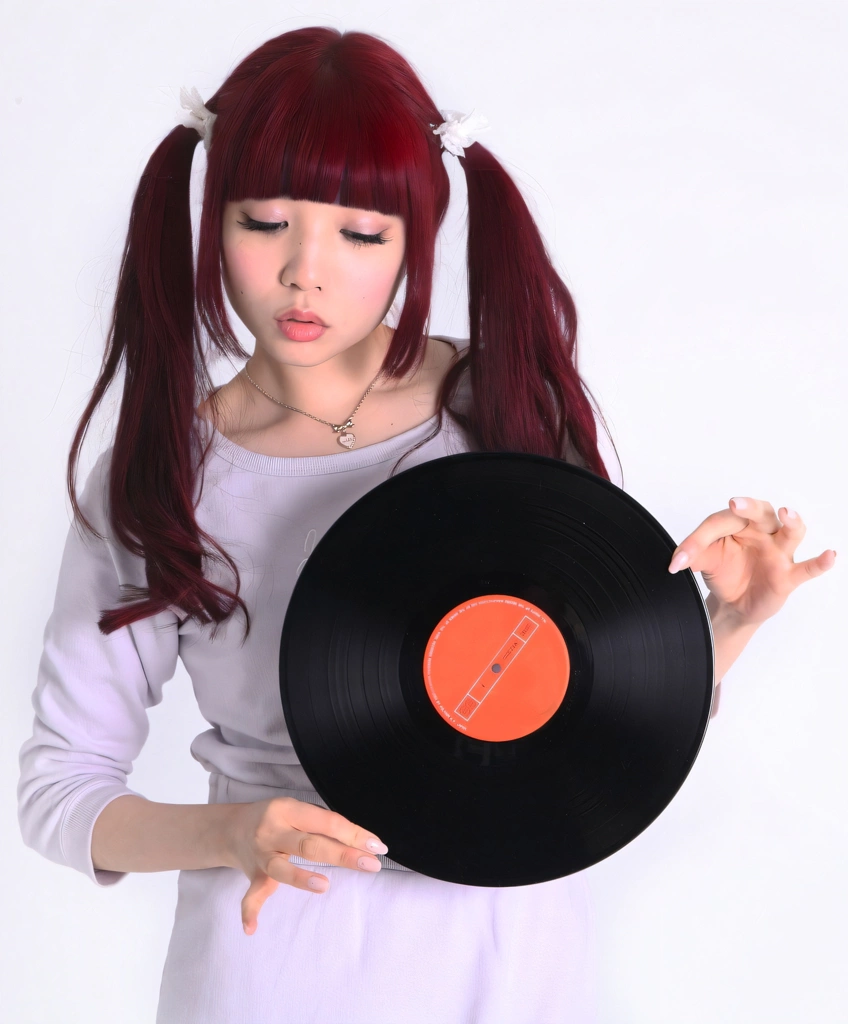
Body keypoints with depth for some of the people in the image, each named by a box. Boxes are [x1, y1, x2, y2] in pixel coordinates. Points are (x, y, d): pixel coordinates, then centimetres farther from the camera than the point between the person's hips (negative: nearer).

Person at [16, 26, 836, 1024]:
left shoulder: (523, 409, -7)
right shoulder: (152, 477, -9)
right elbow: (57, 787, -7)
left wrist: (730, 619, -18)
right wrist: (227, 835, -24)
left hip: (507, 938, 2)